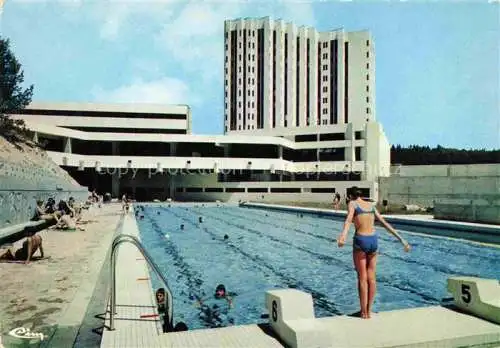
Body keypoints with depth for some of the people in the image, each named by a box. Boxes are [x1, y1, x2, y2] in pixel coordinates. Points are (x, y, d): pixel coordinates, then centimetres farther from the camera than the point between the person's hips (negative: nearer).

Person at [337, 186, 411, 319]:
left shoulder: (352, 204, -1)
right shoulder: (371, 205, 15)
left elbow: (348, 220, -22)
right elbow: (385, 223, 14)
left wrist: (343, 236, -39)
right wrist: (401, 239, 18)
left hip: (360, 240, -5)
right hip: (373, 240, 5)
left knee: (362, 278, 5)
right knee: (371, 277, 13)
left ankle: (364, 312, 12)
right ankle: (369, 310, 20)